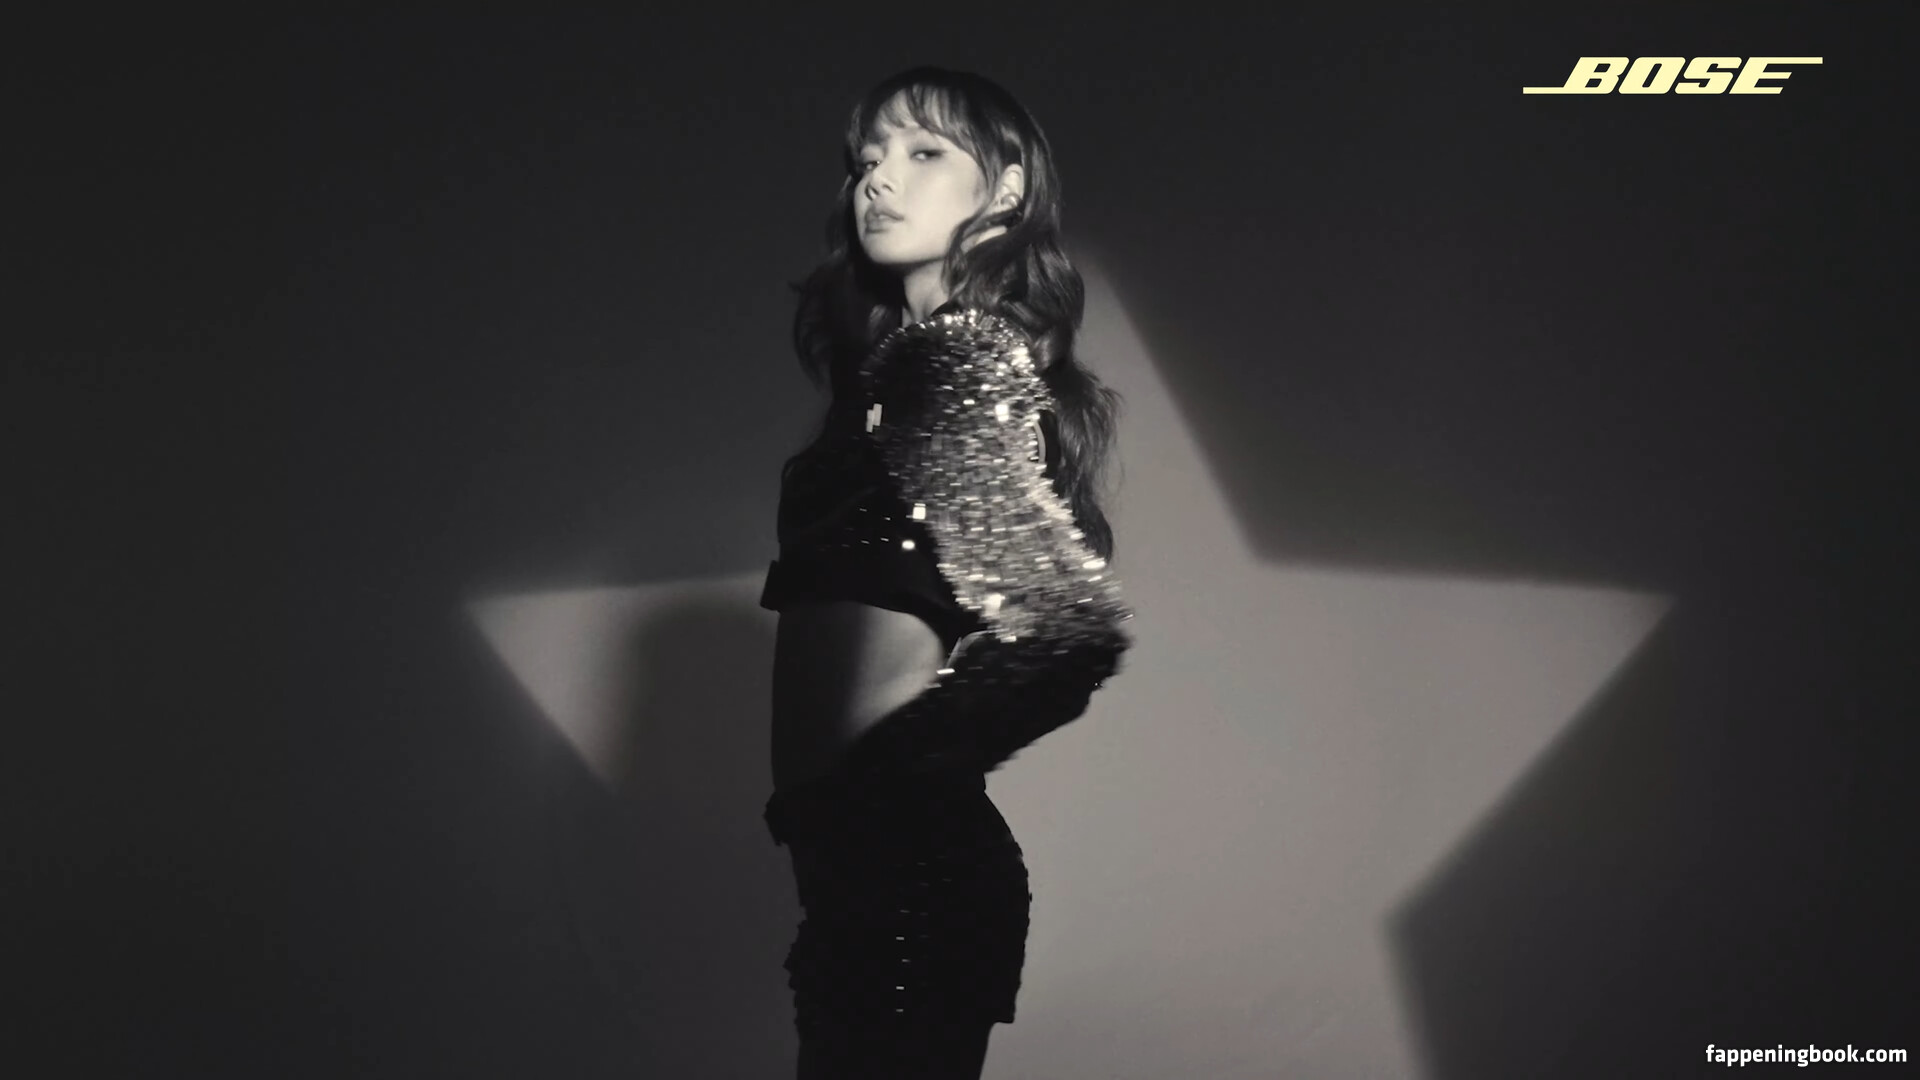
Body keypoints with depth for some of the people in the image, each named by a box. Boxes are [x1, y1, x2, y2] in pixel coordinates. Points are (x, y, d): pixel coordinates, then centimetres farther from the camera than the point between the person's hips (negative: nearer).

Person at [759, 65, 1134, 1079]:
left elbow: (1068, 619, -23)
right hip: (867, 854, 8)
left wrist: (899, 754, -11)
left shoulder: (966, 351, -12)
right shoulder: (910, 355, 14)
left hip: (906, 856, -8)